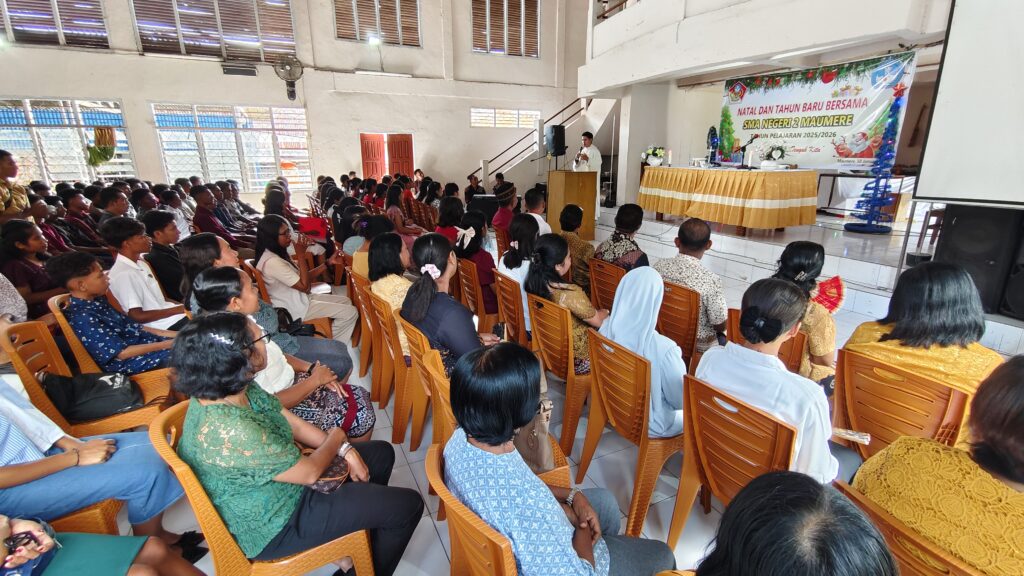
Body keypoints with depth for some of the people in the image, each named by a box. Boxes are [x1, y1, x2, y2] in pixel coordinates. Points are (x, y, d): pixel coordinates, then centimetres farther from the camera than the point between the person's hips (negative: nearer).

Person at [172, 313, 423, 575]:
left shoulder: (239, 390, -9)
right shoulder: (230, 431, -37)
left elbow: (294, 424, 1)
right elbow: (309, 473, -26)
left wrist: (345, 450, -8)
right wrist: (337, 437, -7)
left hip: (281, 480, 9)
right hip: (272, 528, -8)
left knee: (382, 452, 16)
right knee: (407, 505, -4)